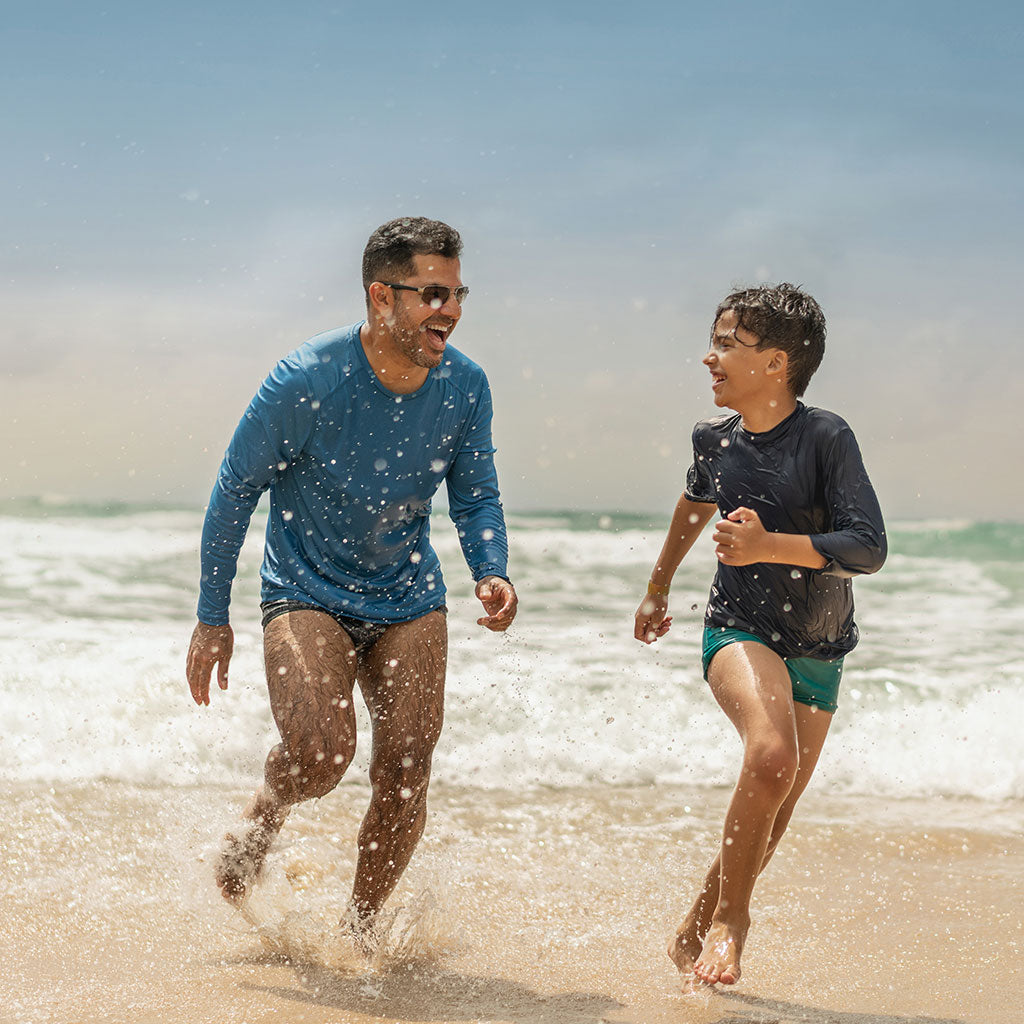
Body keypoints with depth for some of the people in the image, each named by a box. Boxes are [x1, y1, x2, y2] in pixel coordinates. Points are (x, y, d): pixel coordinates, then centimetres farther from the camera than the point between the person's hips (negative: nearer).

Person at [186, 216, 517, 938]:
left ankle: (361, 932, 20)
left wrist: (492, 575, -15)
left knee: (405, 780, -2)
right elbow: (235, 491, -9)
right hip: (307, 591, -4)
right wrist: (213, 619, -5)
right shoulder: (306, 380, -20)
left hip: (409, 599, 4)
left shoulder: (465, 385, -9)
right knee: (322, 754, -23)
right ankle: (260, 825, 13)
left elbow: (476, 497, 6)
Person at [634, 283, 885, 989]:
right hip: (740, 630, 0)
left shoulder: (825, 437, -15)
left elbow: (869, 548, -22)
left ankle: (696, 930, 30)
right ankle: (731, 916, -12)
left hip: (817, 651, 0)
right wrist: (658, 588, 33)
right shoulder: (714, 440, -2)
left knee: (775, 813, 9)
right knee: (772, 756, -29)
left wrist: (770, 546, -33)